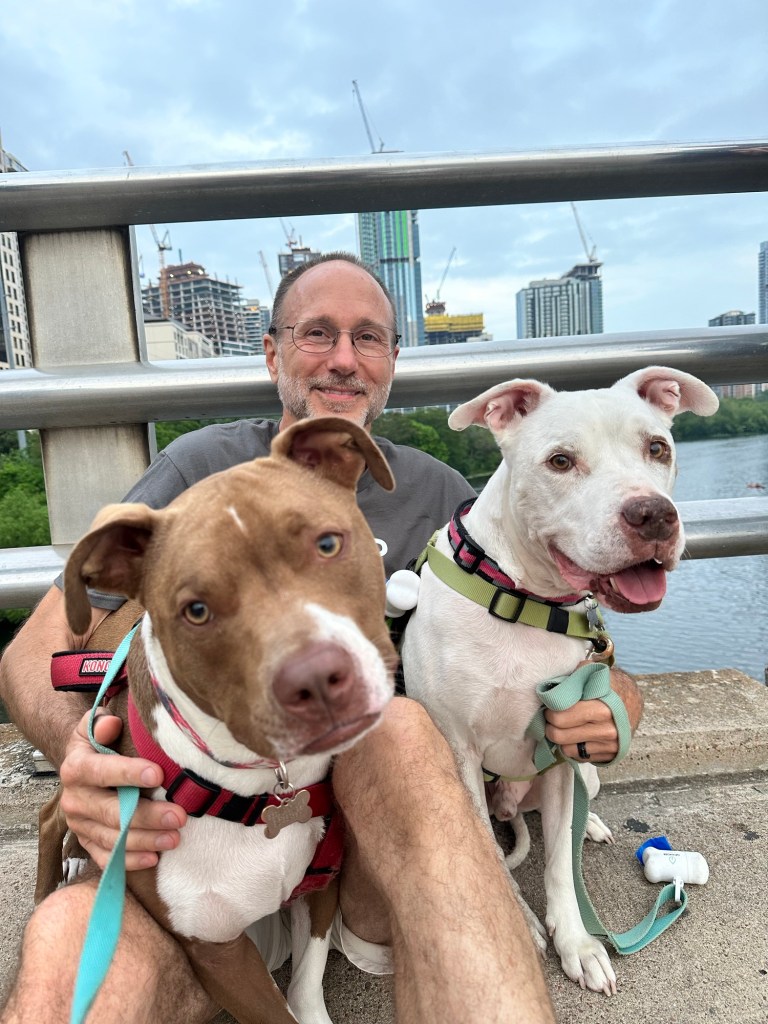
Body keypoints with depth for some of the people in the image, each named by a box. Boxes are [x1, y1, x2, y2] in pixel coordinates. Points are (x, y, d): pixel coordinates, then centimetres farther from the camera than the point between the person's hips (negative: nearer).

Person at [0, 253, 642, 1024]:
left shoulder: (435, 493, 6)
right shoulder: (203, 468, 0)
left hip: (385, 816, 2)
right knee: (66, 941, -31)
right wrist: (73, 745, -25)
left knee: (399, 728, -32)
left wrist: (610, 696, -11)